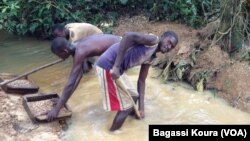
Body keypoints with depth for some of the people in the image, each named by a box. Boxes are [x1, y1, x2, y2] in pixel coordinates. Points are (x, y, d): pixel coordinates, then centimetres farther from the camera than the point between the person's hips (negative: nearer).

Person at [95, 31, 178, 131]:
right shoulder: (153, 40, -9)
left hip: (115, 68, 10)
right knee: (127, 105, 2)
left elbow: (141, 81, 19)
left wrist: (141, 107, 14)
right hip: (108, 66, -10)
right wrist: (116, 66, -27)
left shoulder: (150, 58, 18)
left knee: (133, 96, 26)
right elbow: (128, 36, -24)